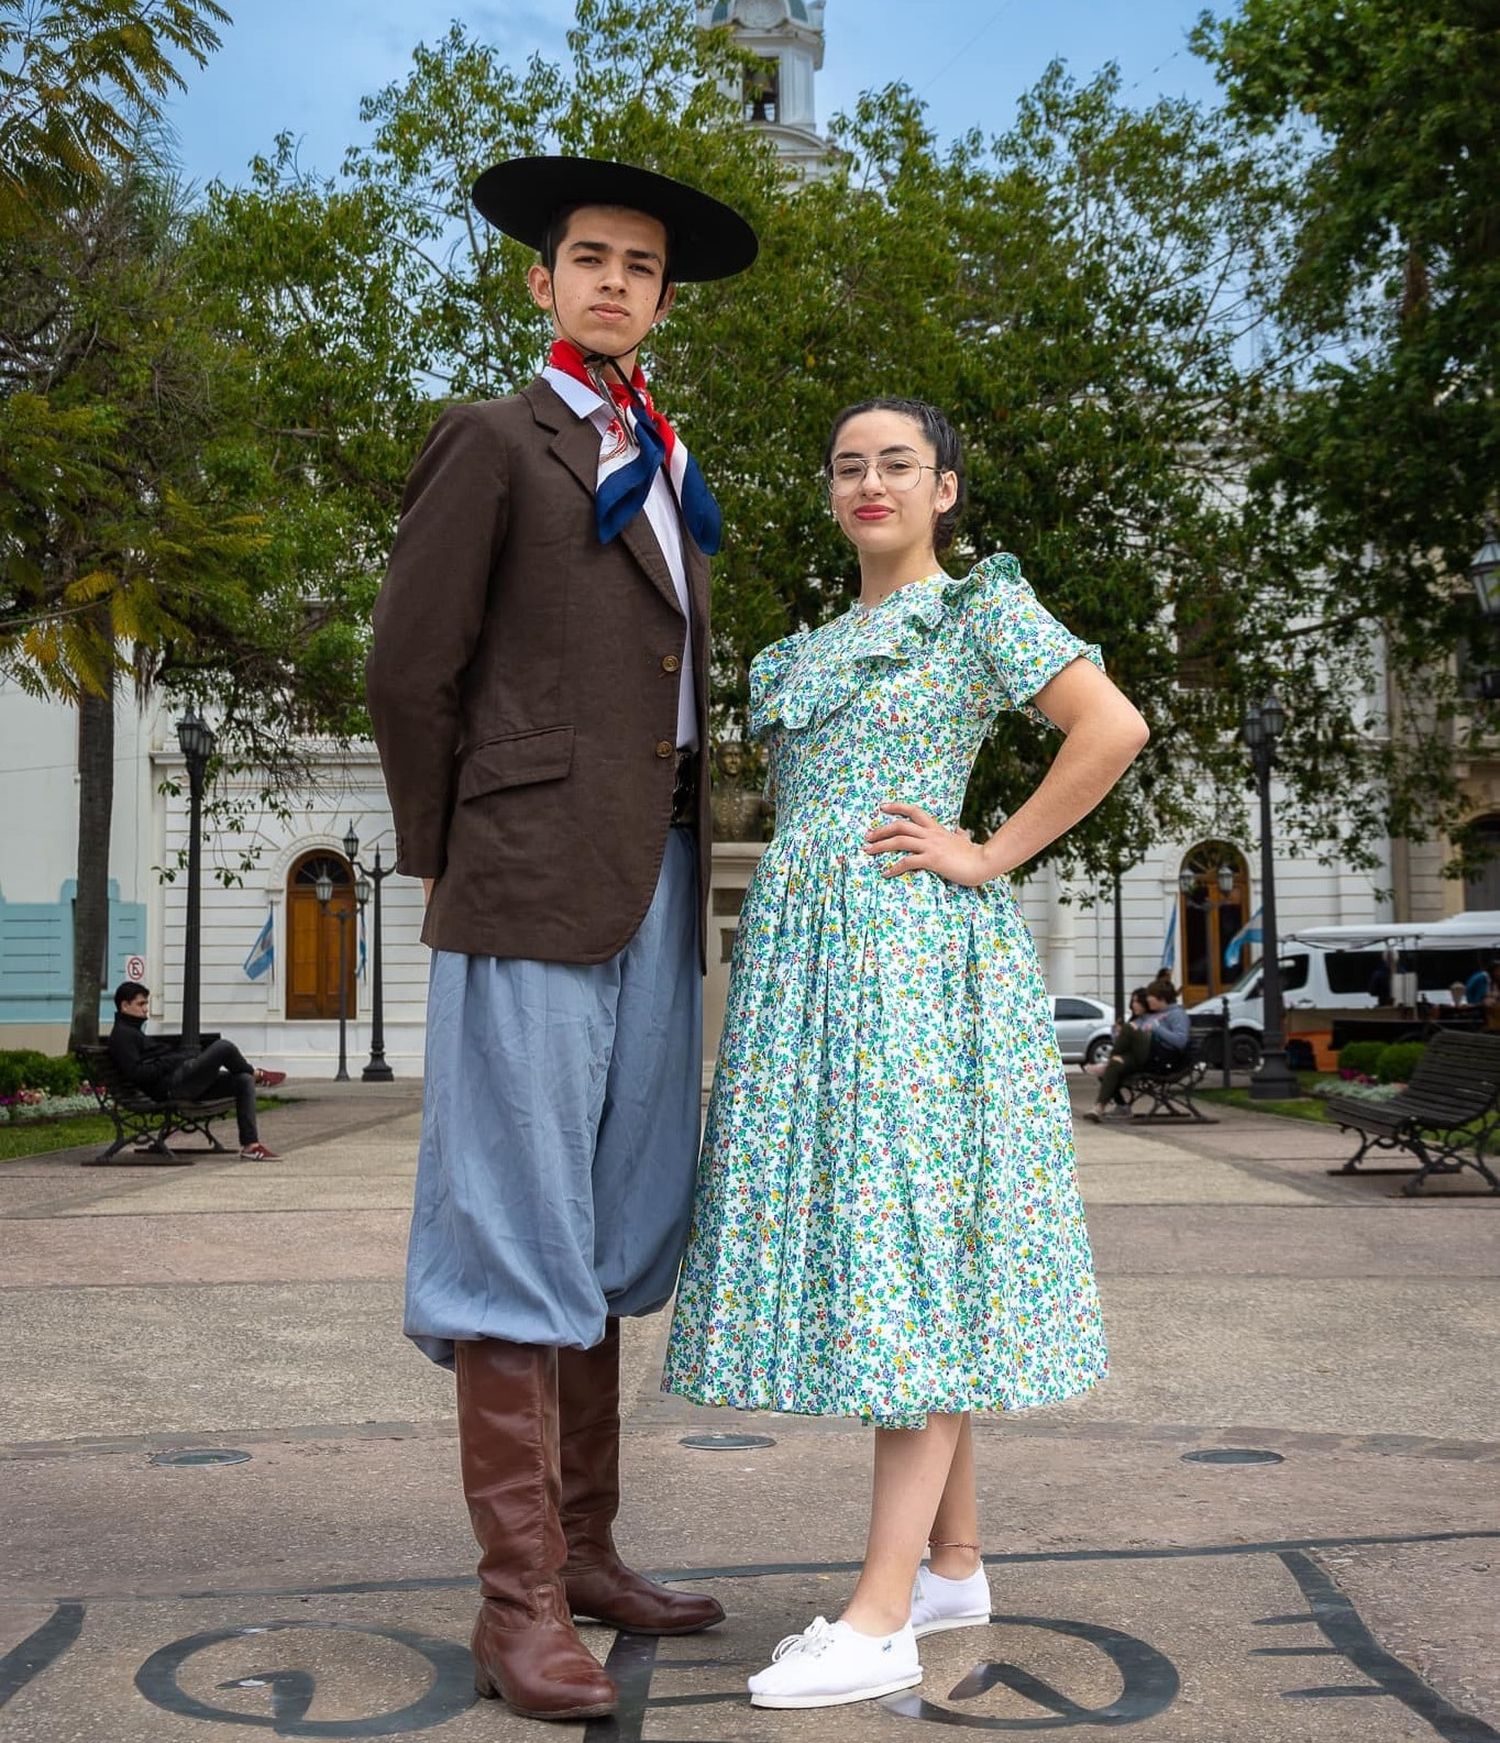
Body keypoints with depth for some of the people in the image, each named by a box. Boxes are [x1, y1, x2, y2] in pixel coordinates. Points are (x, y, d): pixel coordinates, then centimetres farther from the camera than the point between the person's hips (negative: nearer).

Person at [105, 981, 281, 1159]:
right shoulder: (121, 1034, -5)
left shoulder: (134, 1031, 27)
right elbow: (135, 1073, -19)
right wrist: (171, 1063, -17)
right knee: (224, 1047, -19)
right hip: (171, 1085, -11)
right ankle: (257, 1074, 13)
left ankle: (250, 1145, -7)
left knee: (244, 1081, -1)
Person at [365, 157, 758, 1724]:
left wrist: (681, 860, 12)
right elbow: (408, 674, -3)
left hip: (656, 881, 7)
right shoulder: (494, 440, 0)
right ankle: (518, 1599, 2)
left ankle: (584, 1551, 21)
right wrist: (455, 860, 2)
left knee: (607, 1231, 11)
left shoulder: (666, 465, 22)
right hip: (536, 885, -7)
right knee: (519, 1230, -5)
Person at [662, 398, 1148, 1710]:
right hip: (808, 958, 8)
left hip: (916, 955, -8)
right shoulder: (819, 647, 21)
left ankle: (882, 1620, -9)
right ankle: (956, 1564, 17)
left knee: (910, 1248, -10)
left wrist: (990, 857, -12)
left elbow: (1115, 728, -12)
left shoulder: (982, 606, -1)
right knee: (857, 1243, 7)